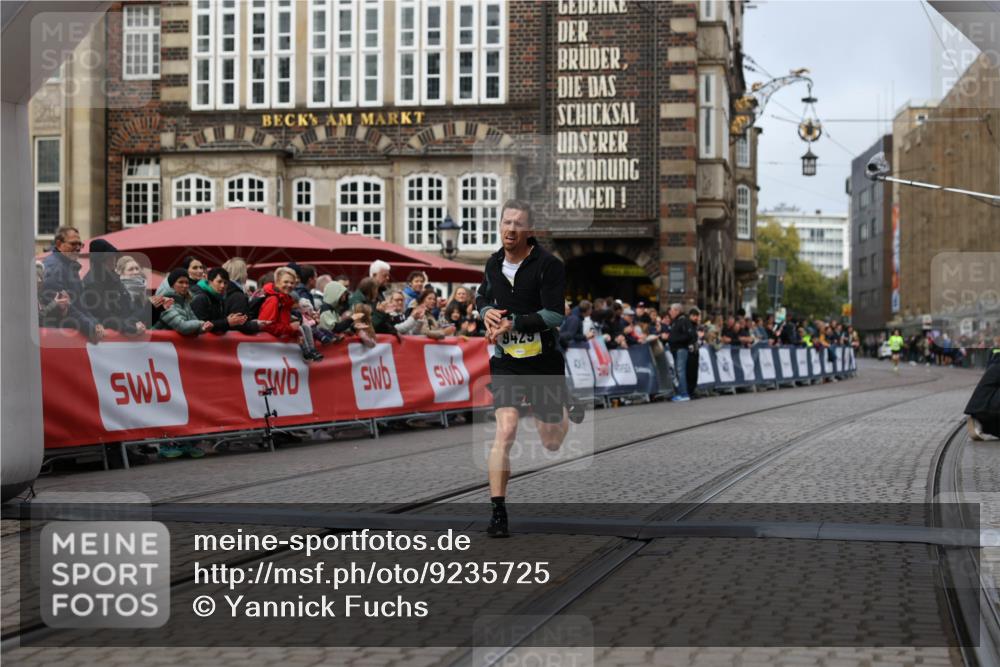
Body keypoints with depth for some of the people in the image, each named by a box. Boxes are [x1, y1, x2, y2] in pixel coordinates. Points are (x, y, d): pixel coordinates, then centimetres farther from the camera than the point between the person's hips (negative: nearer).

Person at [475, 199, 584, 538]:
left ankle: (568, 410, 49)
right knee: (505, 430, -17)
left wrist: (514, 323, -26)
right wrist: (486, 311, 0)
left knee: (551, 443, 11)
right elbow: (482, 296, 23)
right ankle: (498, 512, -13)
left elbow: (555, 315, -19)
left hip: (544, 360, -2)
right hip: (506, 361, 2)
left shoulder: (549, 264, -13)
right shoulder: (493, 262, 4)